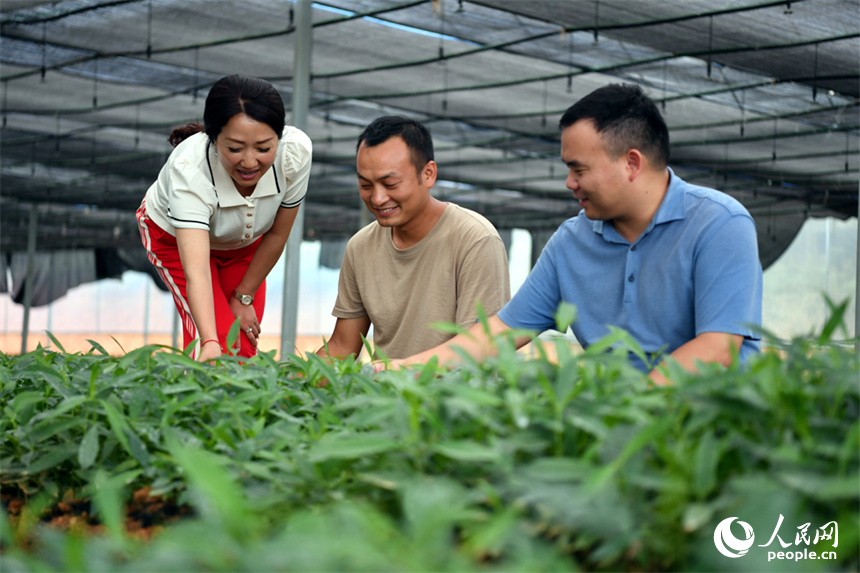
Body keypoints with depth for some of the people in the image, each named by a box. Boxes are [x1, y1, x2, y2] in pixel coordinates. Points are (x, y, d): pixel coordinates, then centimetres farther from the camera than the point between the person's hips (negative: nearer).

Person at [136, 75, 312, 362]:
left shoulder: (296, 152, -35)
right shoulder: (188, 169, -44)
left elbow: (277, 235, -18)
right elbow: (196, 271, -52)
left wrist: (243, 297, -10)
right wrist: (210, 344, -65)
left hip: (244, 242, 3)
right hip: (174, 237, -3)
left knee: (244, 346, -1)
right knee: (221, 339, -17)